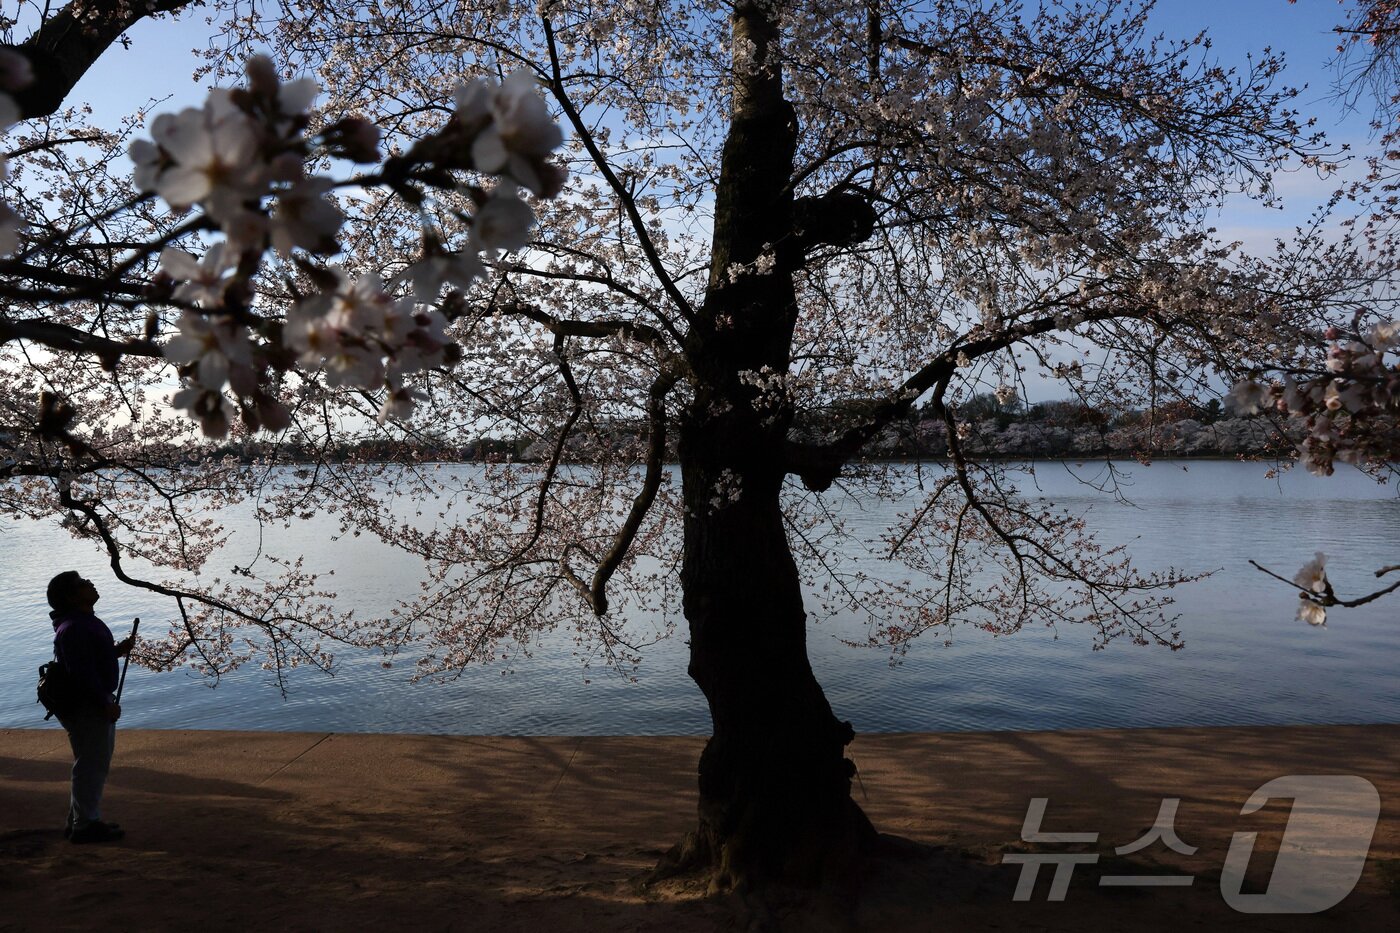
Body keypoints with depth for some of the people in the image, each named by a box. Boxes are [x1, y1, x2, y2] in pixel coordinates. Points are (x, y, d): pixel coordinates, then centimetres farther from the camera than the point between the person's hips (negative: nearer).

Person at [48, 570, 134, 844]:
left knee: (96, 764, 19)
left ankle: (81, 820, 30)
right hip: (86, 707, -11)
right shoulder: (73, 629, -21)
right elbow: (82, 672, -25)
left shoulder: (85, 622, 12)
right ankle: (85, 825, 8)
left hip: (97, 704, 11)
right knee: (90, 765, -2)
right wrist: (106, 704, -22)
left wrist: (118, 650, 6)